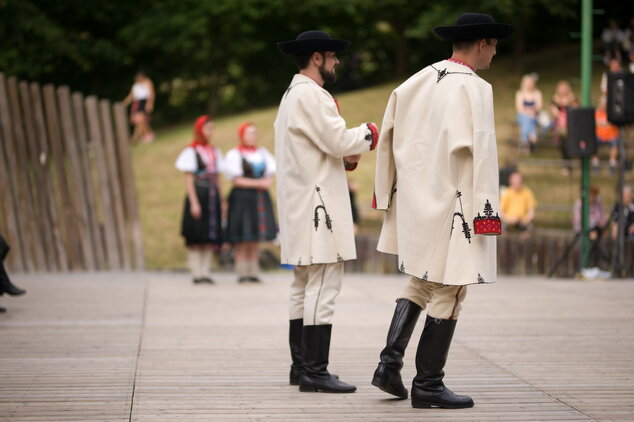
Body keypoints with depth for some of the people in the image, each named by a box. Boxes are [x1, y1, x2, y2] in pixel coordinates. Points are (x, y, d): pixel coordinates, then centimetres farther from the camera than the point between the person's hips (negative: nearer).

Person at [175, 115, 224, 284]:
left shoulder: (215, 152, 15)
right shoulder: (191, 152, -3)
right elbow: (188, 179, -8)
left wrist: (220, 200, 12)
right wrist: (194, 202, -15)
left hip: (212, 197, 6)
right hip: (198, 195, -6)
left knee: (210, 238, 4)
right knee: (196, 238, -5)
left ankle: (205, 272, 7)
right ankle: (196, 273, -3)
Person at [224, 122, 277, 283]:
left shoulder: (263, 153, 14)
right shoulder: (234, 155, -3)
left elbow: (270, 176, 14)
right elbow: (236, 180, -9)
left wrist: (267, 182, -8)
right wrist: (258, 183, -14)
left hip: (260, 198, 6)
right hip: (242, 197, -6)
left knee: (256, 239, 7)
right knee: (242, 239, -7)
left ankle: (253, 271, 10)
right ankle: (242, 273, -5)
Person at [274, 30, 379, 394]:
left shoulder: (292, 95, 21)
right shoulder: (311, 95, -13)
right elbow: (339, 140, -18)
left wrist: (344, 157, 11)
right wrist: (368, 134, 0)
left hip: (302, 206, 11)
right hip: (317, 204, -11)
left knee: (305, 288, 14)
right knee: (324, 286, -12)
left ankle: (301, 365, 19)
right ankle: (315, 371, -13)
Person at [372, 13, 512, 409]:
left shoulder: (418, 81, 8)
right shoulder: (473, 89, -14)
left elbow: (388, 136, 13)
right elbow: (479, 151, -20)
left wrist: (385, 191, 21)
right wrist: (485, 211, -18)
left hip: (415, 200, 8)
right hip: (453, 205, -8)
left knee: (420, 284, 21)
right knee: (448, 293, 2)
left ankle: (390, 363, 11)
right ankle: (428, 384, 7)